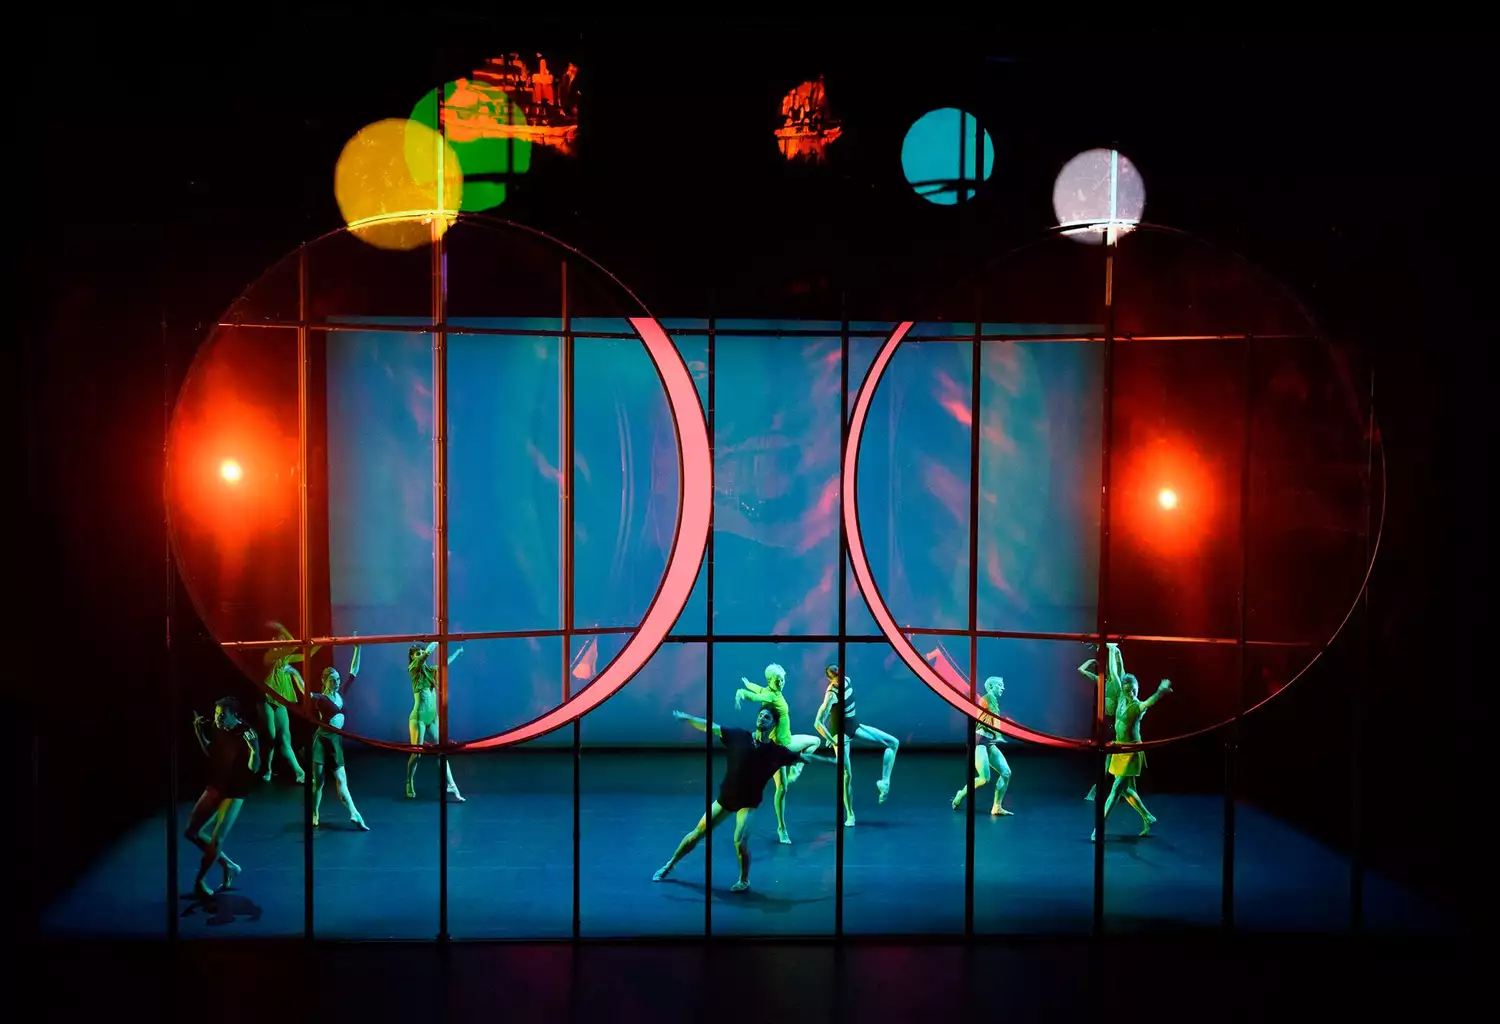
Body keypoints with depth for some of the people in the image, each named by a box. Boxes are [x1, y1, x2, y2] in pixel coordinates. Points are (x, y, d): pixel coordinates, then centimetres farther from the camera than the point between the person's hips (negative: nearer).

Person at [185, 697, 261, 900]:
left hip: (234, 793, -7)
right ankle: (228, 865, 22)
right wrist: (199, 732, 0)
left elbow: (254, 768, -22)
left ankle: (200, 881, 12)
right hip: (214, 787, 7)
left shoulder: (246, 734, -21)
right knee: (192, 832, 9)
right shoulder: (216, 728, -5)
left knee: (216, 840, -9)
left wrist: (253, 748, -40)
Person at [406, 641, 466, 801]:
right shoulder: (413, 668, -4)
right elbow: (429, 652, -18)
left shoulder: (429, 670, 13)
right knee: (416, 754, -4)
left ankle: (451, 786, -3)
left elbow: (445, 662, 30)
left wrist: (458, 651, 36)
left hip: (433, 718, 6)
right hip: (418, 718, -6)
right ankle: (409, 784, 14)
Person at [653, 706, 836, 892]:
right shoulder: (739, 736, -7)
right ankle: (670, 865, 25)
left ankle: (744, 880, 8)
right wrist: (687, 718, -7)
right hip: (725, 796, 2)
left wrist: (829, 760, -3)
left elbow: (805, 757, -1)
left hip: (748, 802, -2)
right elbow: (711, 727, -5)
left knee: (740, 842, -19)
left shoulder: (777, 751, -7)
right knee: (698, 833, 6)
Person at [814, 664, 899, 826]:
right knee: (847, 774, -6)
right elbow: (818, 723, -31)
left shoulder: (847, 681, -8)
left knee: (893, 743, 2)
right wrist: (833, 741, -26)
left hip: (853, 723, 8)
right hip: (840, 730, -8)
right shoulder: (832, 694, -29)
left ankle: (884, 782, -2)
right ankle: (850, 815, 7)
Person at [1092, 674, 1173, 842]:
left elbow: (1150, 701, -44)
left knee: (1116, 790, -5)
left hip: (1131, 752, -8)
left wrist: (1160, 691, -62)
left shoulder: (1138, 706, -20)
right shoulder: (1121, 699, 1)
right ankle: (1147, 818, 33)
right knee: (1125, 789, 16)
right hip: (1119, 749, 8)